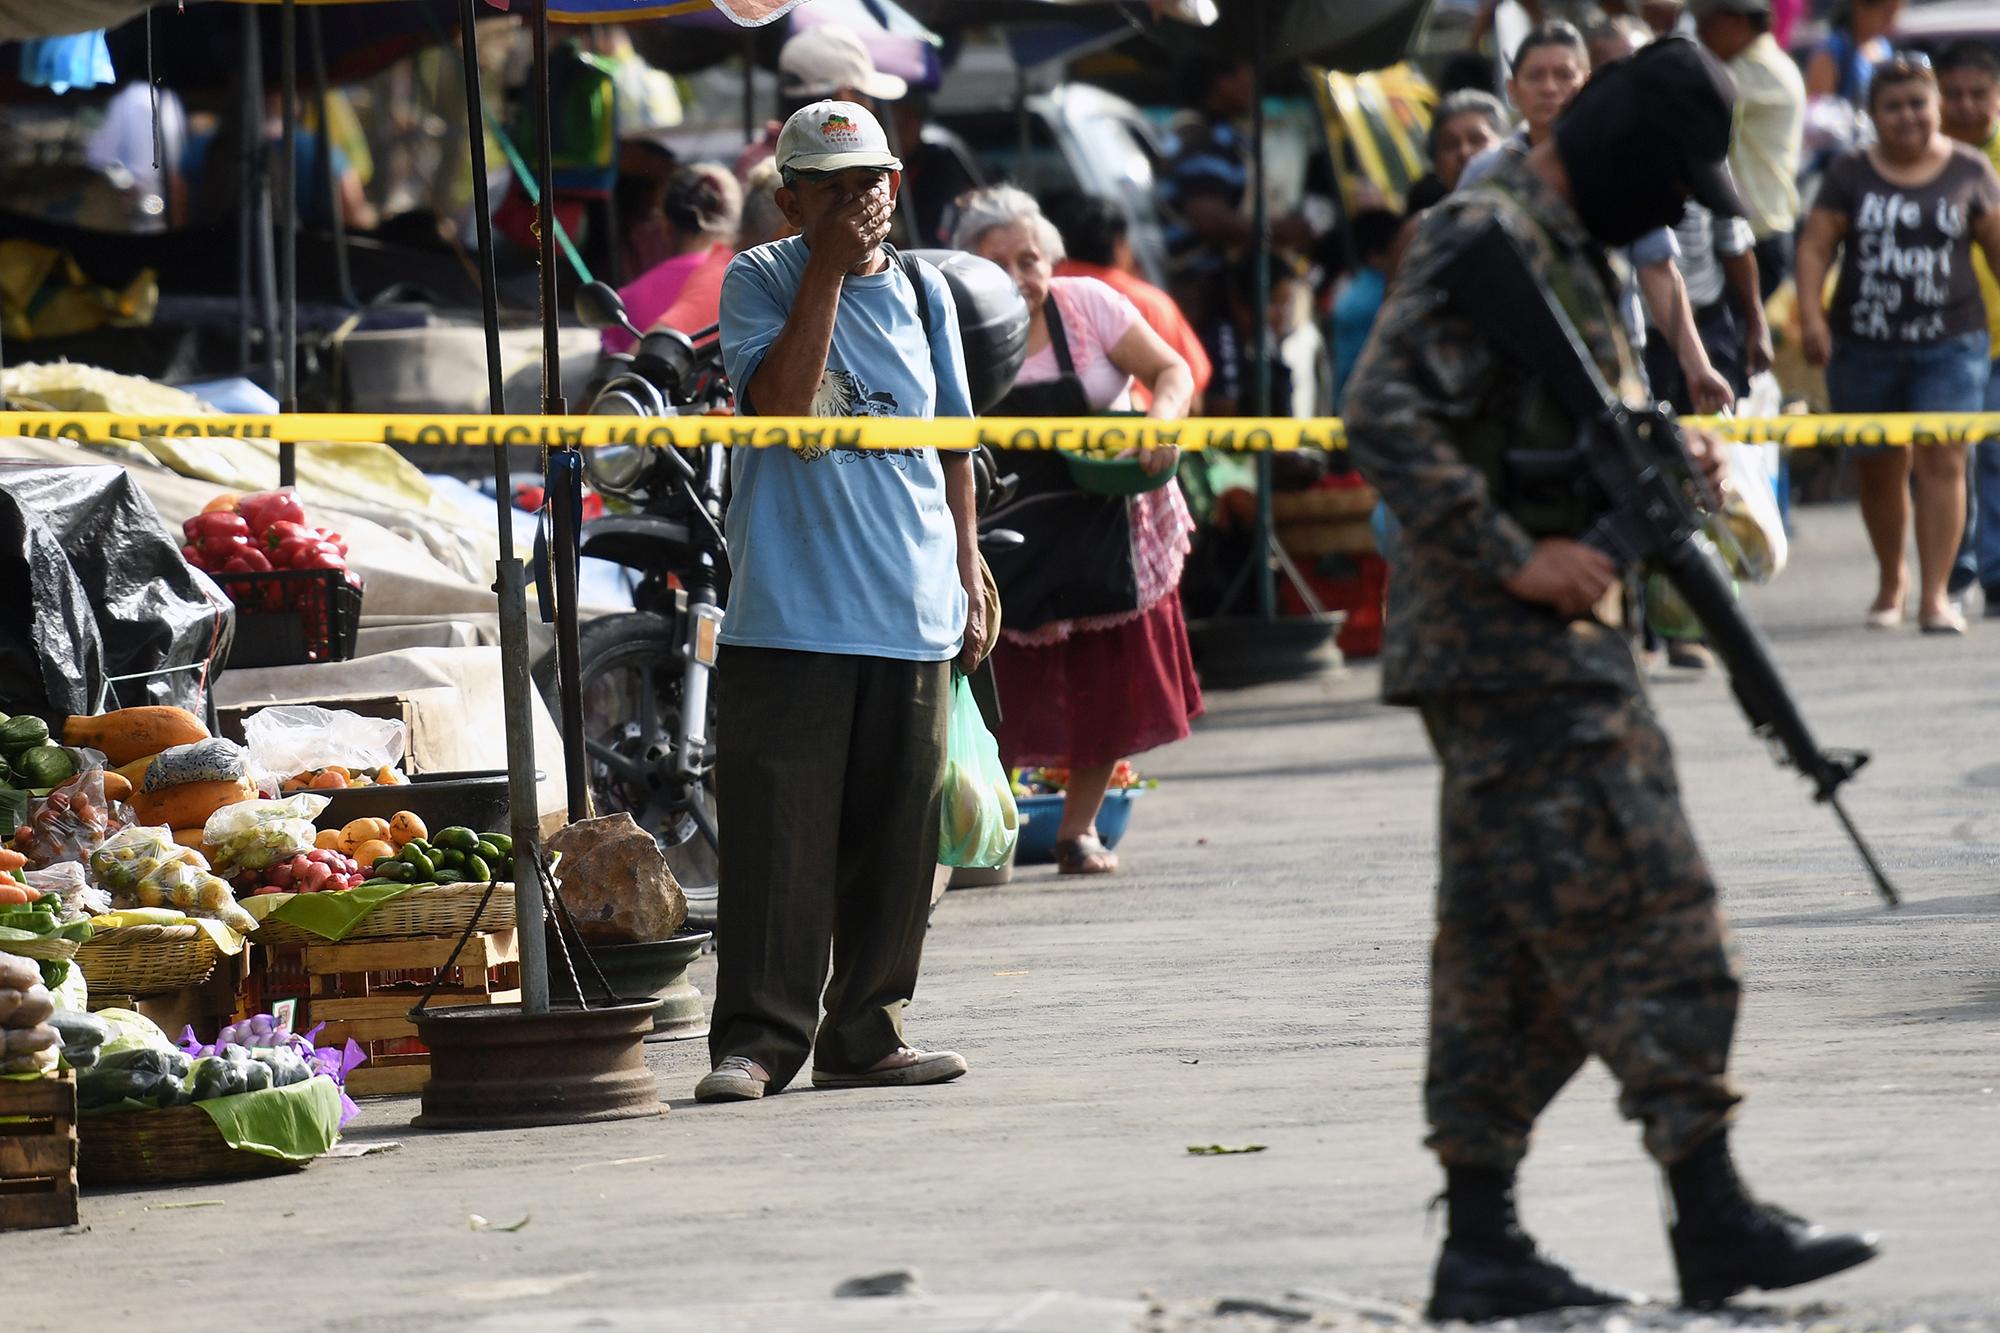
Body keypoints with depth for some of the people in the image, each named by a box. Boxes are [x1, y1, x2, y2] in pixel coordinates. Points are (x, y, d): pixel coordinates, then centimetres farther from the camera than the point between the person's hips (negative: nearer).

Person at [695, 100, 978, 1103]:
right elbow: (782, 402, -17)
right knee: (779, 831, -8)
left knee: (895, 834, 6)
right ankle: (757, 1038, -4)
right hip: (790, 615, -4)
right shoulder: (760, 282, 0)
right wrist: (827, 271, -16)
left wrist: (969, 574, 16)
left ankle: (866, 1032, 14)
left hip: (914, 616, 4)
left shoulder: (922, 293, 14)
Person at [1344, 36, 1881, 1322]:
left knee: (1515, 960, 9)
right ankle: (1716, 1218, -9)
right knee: (1648, 924, -10)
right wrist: (1514, 558, -23)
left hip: (1557, 651, 10)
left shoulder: (1569, 249, 18)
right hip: (1514, 653, -10)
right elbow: (1386, 417, -23)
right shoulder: (1485, 240, -13)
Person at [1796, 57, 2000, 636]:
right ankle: (1890, 580, 32)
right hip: (1864, 344, 1)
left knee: (1942, 459, -13)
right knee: (1880, 469, 10)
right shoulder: (1850, 174, 5)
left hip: (1950, 343, -1)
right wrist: (1811, 311, -14)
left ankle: (1934, 593, -12)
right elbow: (1814, 245, 0)